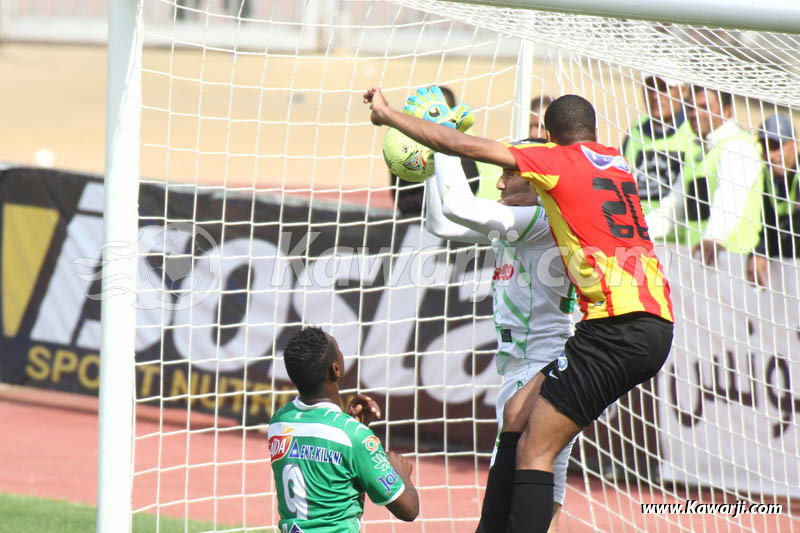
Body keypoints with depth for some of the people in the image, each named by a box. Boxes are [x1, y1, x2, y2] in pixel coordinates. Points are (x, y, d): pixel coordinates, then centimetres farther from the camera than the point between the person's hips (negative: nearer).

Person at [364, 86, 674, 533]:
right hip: (659, 326, 8)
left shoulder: (557, 160, 2)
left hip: (616, 325, -8)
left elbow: (462, 145, 2)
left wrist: (387, 115, 11)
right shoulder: (620, 164, 21)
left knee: (533, 451, -10)